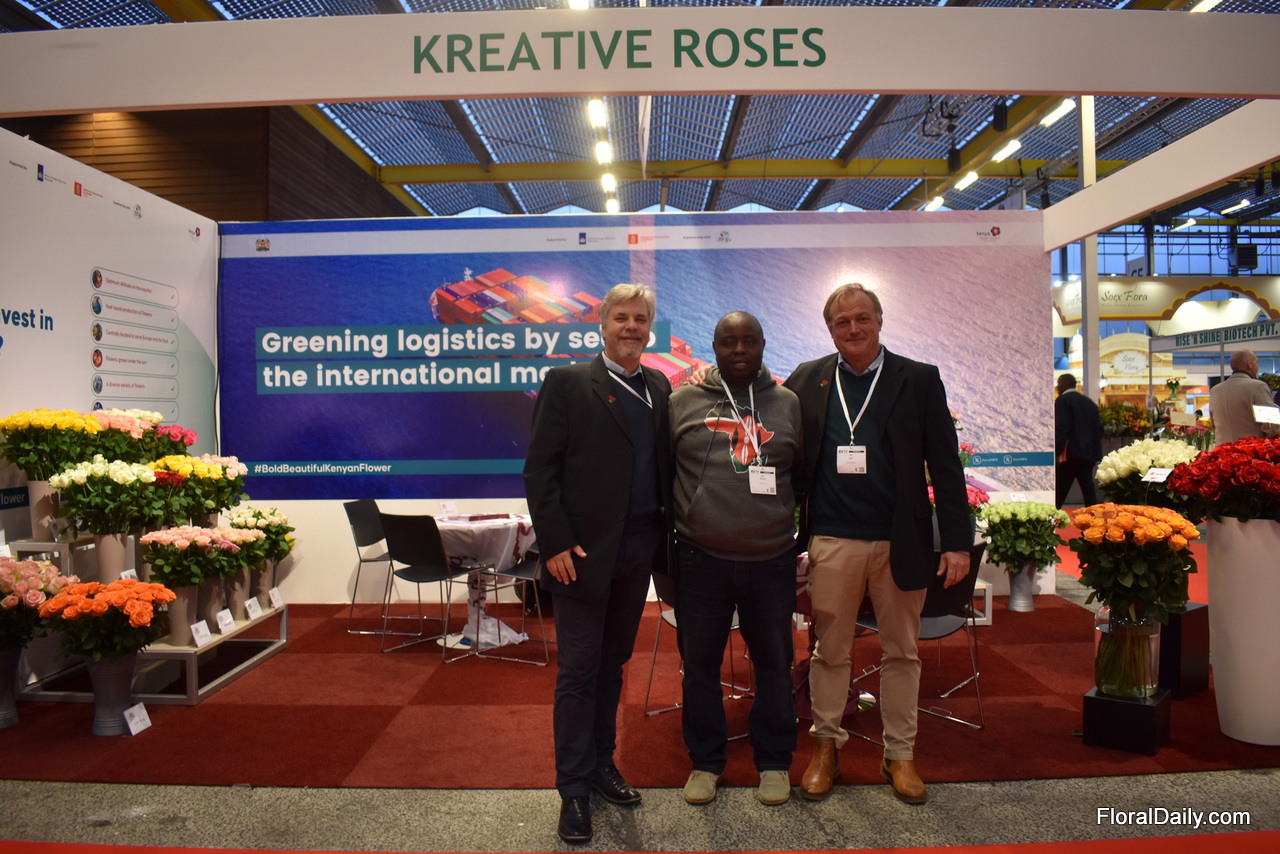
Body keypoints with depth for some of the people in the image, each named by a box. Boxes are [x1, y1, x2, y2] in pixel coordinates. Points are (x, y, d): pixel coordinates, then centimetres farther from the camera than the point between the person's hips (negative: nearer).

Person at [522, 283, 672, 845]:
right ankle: (574, 787, 15)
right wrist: (556, 543, -14)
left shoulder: (659, 388, 11)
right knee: (578, 669, 3)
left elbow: (664, 465, 10)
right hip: (584, 550, -5)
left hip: (640, 548, 5)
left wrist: (667, 536, 1)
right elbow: (539, 470, -8)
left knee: (613, 663, 16)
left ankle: (601, 763, 31)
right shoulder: (567, 384, -4)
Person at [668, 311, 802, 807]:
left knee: (774, 664, 11)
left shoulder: (788, 405, 6)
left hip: (771, 560, 1)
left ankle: (774, 762, 30)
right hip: (700, 560, 0)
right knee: (700, 663, 10)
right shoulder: (683, 403, 3)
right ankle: (705, 762, 28)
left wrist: (804, 535, 8)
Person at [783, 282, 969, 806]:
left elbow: (945, 465, 0)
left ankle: (900, 754, 28)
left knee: (901, 651, 12)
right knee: (829, 650, 10)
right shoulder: (806, 380, 5)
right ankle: (826, 746, 28)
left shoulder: (919, 381, 2)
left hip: (901, 541, 0)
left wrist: (957, 542, -4)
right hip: (831, 541, 0)